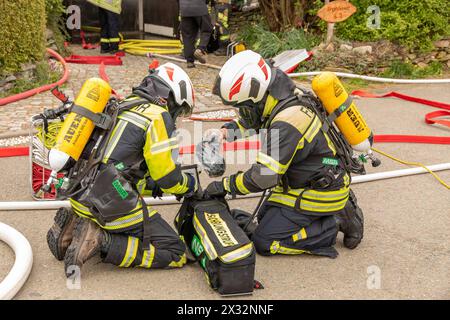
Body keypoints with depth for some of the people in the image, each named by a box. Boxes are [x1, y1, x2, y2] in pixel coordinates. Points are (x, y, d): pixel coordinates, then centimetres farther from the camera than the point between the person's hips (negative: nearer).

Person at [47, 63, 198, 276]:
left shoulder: (120, 106, 19)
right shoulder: (158, 116, -7)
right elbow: (166, 175, -8)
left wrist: (151, 185, 26)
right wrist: (190, 184, 13)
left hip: (82, 196, 9)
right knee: (175, 254, -2)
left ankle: (75, 225, 9)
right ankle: (101, 242, -12)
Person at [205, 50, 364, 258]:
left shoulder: (287, 122, -32)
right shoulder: (281, 97, -4)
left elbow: (264, 176, -31)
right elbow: (247, 121, 19)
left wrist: (225, 186, -18)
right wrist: (225, 132, 2)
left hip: (319, 193, -9)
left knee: (264, 242, -7)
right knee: (264, 217, 22)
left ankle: (335, 225, -3)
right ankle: (338, 210, 15)